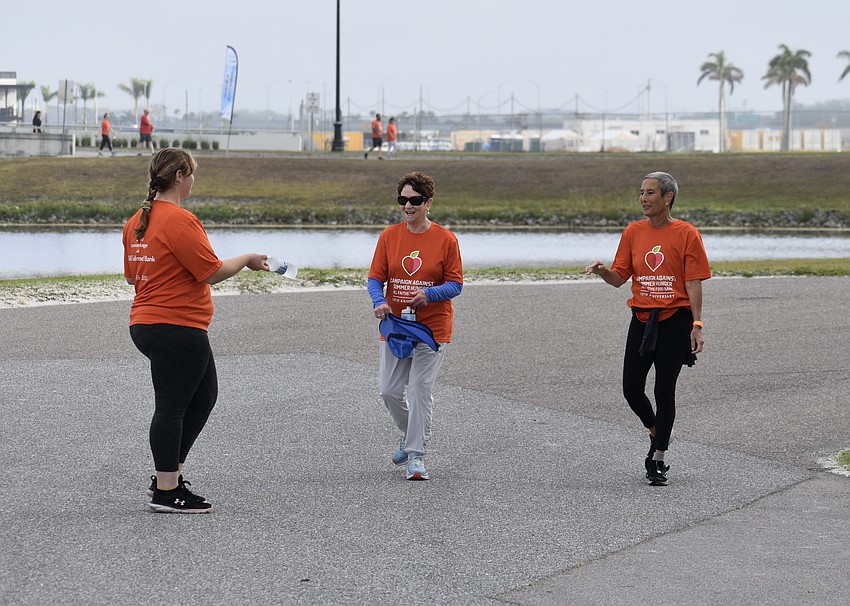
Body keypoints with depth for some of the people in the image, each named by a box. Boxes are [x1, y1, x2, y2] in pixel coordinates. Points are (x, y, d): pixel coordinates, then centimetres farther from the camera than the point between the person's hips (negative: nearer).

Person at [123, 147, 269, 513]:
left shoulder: (137, 222, 10)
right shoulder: (180, 221, -18)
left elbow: (131, 276, 19)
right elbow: (213, 271, -18)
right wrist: (247, 260, -2)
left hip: (146, 324, 10)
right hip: (177, 328, -10)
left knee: (203, 396, 19)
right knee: (171, 407, -3)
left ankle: (168, 476, 21)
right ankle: (166, 492, 3)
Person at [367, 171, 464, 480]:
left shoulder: (445, 239, -5)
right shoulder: (389, 236, 3)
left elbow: (455, 284, -3)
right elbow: (375, 277, 3)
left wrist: (428, 294, -22)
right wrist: (379, 302, -17)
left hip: (432, 327, -3)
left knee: (420, 391, -7)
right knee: (389, 390, 4)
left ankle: (416, 454, 1)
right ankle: (410, 434, 31)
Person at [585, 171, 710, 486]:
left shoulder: (686, 234, -4)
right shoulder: (633, 232, 7)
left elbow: (693, 283, -5)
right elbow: (619, 278, 7)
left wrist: (696, 325, -10)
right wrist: (602, 270, -15)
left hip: (674, 321, -4)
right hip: (642, 320, 4)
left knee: (664, 390, -3)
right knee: (631, 389, -1)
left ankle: (658, 459, 8)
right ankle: (656, 431, 29)